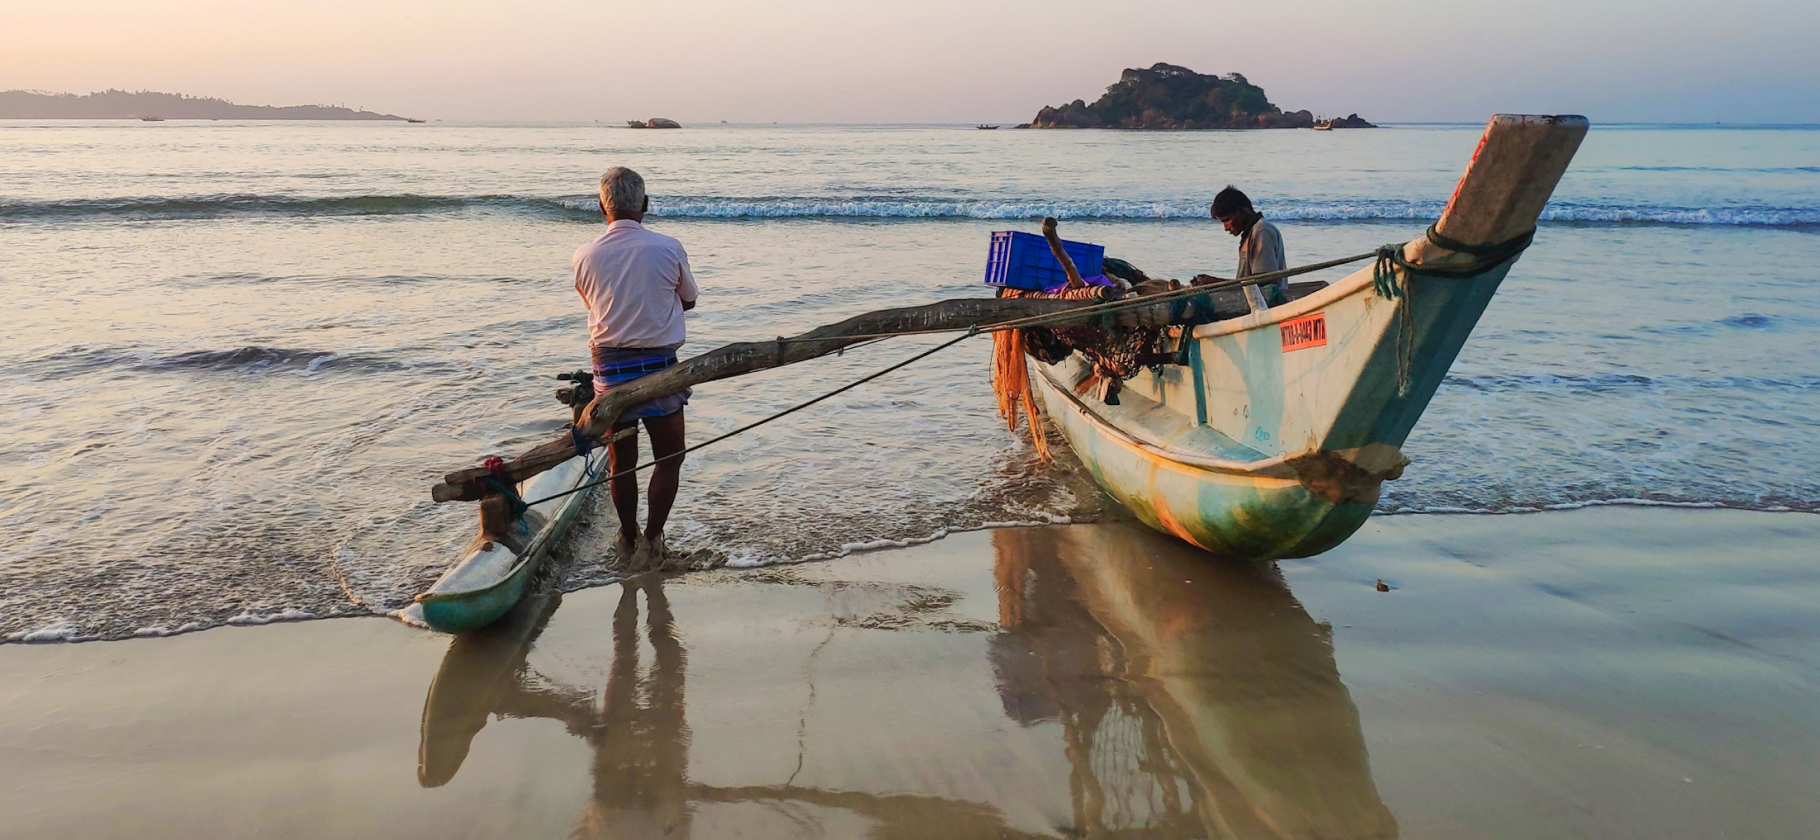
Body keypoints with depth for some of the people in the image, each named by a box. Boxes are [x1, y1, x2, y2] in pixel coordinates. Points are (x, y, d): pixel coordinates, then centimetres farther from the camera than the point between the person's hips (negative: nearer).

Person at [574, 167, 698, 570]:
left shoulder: (585, 256, -4)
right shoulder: (668, 249, -10)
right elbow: (688, 300, 7)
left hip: (608, 366, 3)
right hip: (658, 364, -2)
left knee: (621, 459, 16)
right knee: (669, 458, 12)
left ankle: (628, 539, 29)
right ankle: (651, 541, 7)